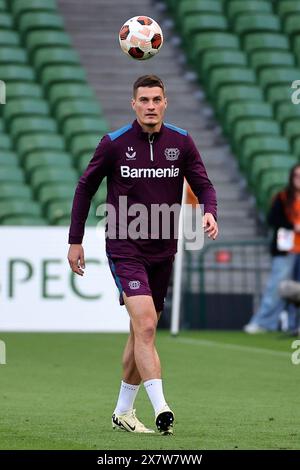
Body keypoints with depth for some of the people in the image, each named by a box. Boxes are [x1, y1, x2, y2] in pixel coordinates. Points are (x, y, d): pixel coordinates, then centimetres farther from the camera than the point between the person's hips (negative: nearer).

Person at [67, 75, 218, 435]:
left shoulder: (181, 142, 1)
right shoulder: (114, 143, -6)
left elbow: (204, 186, 3)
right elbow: (85, 188, 4)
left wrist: (209, 212, -20)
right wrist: (75, 240, 4)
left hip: (163, 252, 4)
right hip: (125, 249, -4)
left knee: (141, 333, 12)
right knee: (145, 326, -20)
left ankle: (123, 412, 25)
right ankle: (160, 408, -26)